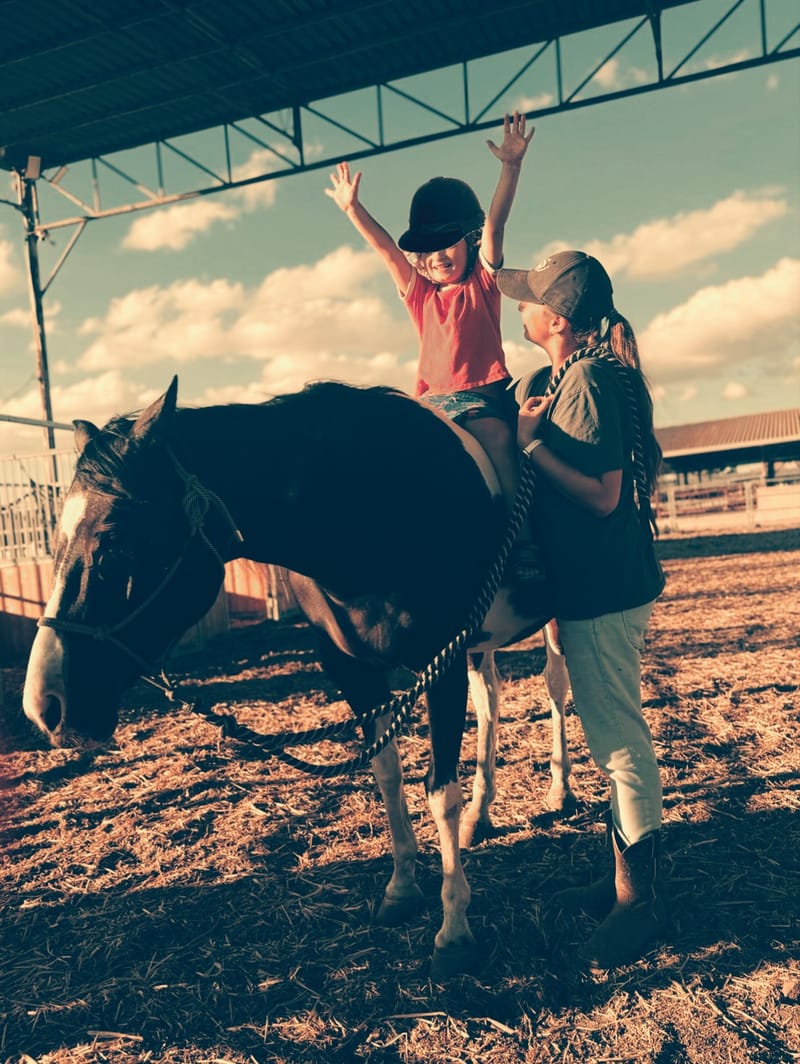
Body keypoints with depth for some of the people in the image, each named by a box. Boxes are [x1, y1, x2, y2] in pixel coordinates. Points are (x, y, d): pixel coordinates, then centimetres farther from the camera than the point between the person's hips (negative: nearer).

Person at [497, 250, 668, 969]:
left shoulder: (586, 384, -18)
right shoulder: (556, 379, 12)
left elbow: (603, 494, -24)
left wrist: (530, 445, -20)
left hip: (604, 590, -10)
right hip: (594, 585, 10)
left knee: (617, 735, -1)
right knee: (613, 732, 17)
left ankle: (643, 900, 13)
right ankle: (626, 876, 31)